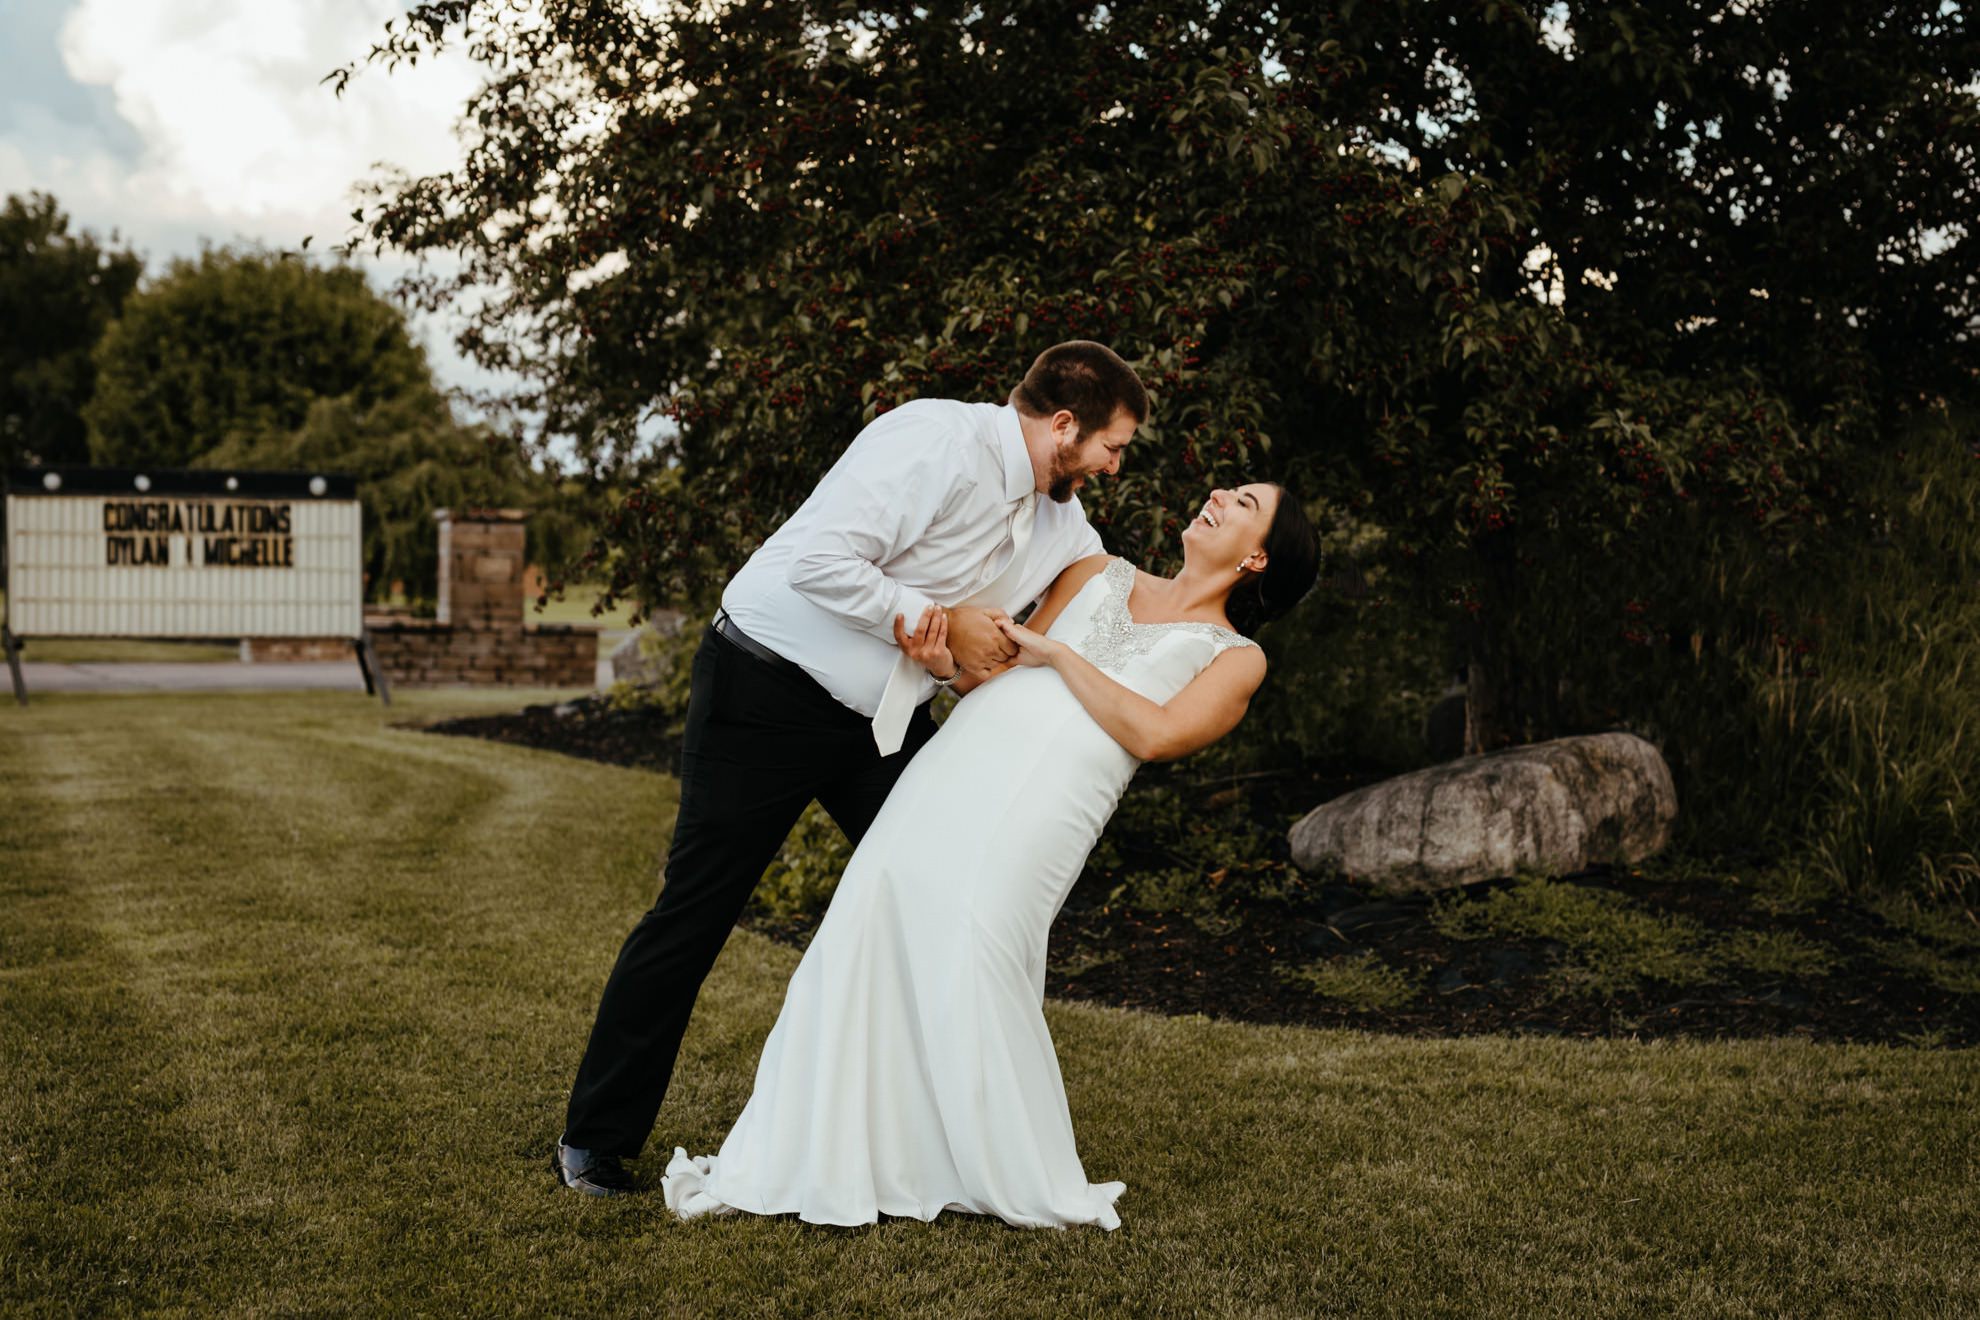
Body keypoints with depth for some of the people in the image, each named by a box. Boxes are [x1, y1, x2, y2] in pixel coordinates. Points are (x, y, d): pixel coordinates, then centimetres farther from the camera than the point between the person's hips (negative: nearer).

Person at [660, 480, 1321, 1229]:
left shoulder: (1235, 657, 15)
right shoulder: (1102, 576, 29)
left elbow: (1153, 733, -2)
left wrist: (1056, 653, 0)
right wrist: (944, 659, 3)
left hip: (1051, 800, -4)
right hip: (965, 753, 4)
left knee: (974, 950, -24)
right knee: (869, 918, -13)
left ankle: (1033, 1188, -8)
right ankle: (809, 1160, -6)